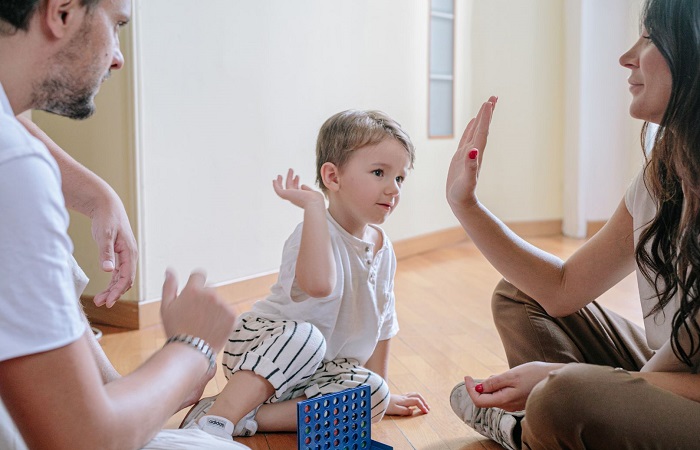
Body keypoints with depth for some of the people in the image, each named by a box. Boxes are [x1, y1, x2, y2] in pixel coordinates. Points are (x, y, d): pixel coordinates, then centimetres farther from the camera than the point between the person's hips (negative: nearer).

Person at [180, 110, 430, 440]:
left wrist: (381, 388, 17)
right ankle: (217, 417, -33)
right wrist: (314, 205, -38)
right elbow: (319, 285, -46)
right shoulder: (316, 233, -22)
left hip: (318, 370, 7)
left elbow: (381, 321, 14)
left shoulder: (382, 248, 3)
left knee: (374, 397, -19)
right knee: (305, 336, -38)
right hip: (259, 345, -7)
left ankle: (247, 418, -21)